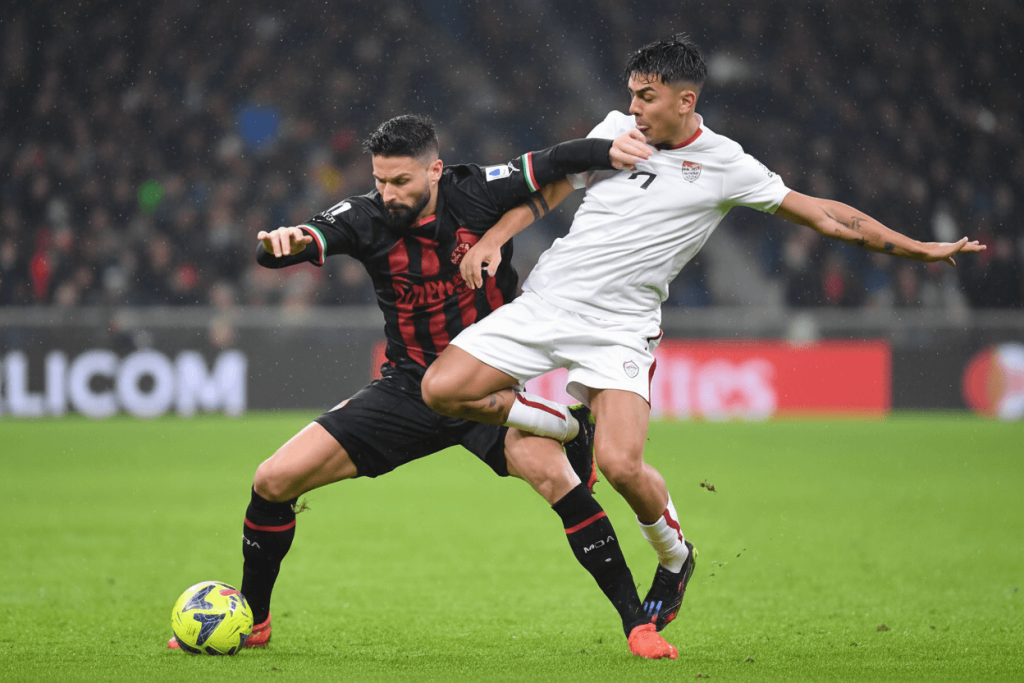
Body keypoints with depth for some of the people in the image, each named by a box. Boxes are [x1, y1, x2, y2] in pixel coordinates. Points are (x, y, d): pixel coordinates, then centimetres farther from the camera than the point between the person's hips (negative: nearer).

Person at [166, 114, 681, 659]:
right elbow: (288, 248, -23)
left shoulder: (478, 194, -12)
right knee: (273, 481, -4)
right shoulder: (366, 219, -10)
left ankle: (636, 623, -22)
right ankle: (252, 621, 19)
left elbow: (556, 163, -2)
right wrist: (279, 243, -46)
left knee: (553, 473, -31)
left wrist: (610, 150, -21)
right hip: (408, 388, 2)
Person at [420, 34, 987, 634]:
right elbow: (552, 185, 19)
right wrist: (492, 239, 4)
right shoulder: (617, 130, 7)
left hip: (621, 325, -4)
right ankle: (556, 424, 13)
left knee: (622, 464, -22)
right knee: (441, 390, -12)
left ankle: (675, 557, 10)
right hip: (545, 300, 4)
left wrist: (920, 248, 0)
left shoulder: (725, 165, -3)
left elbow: (825, 214, 2)